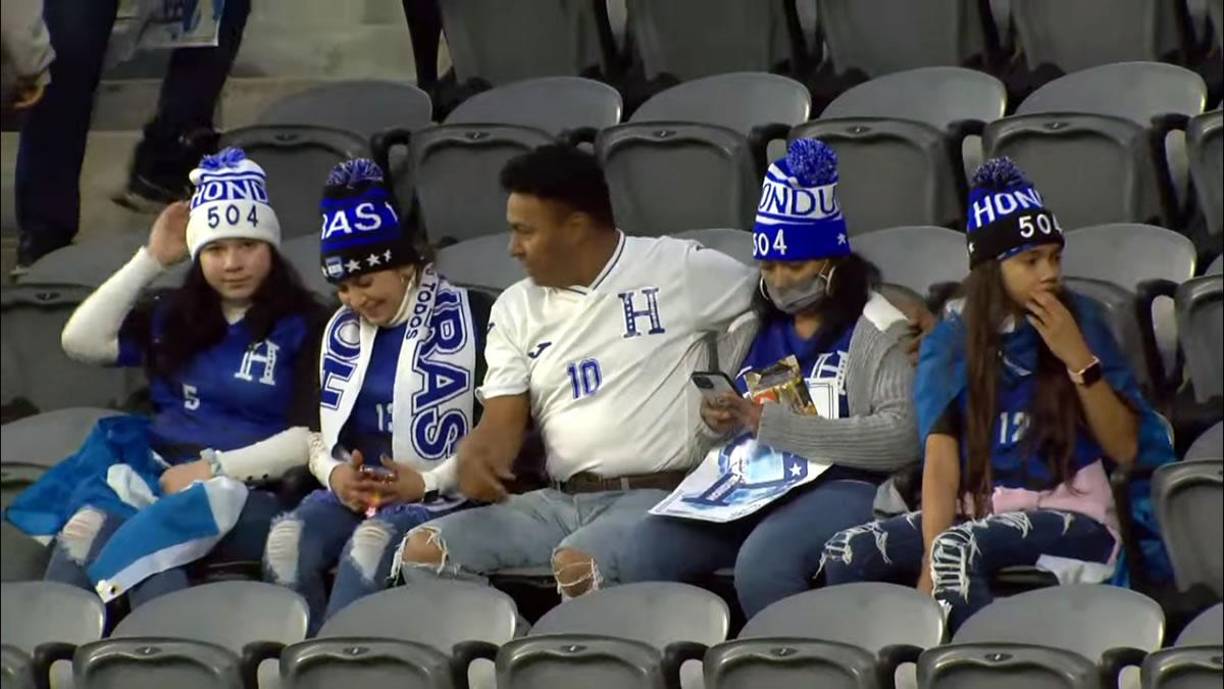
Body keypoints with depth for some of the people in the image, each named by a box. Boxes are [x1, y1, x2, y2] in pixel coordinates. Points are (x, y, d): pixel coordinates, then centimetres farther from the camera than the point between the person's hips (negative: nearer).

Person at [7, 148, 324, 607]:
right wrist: (151, 260, 14)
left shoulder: (301, 327, 5)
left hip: (246, 489, -4)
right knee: (88, 528, -33)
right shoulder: (175, 317, 22)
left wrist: (216, 467, -15)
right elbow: (82, 341, 13)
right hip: (151, 472, 4)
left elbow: (311, 437, -5)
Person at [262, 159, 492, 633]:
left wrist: (427, 482, -14)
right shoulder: (342, 332, 18)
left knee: (372, 542, -37)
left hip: (439, 496, -5)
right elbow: (322, 433, 22)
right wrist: (334, 473, -2)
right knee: (287, 540, -28)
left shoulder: (467, 320, -1)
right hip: (354, 491, 5)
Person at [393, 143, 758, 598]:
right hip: (558, 501, 6)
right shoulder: (517, 308, 14)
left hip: (653, 497, -6)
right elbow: (502, 422, 8)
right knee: (424, 550, -14)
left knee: (577, 565, -38)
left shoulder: (678, 271, -1)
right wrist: (475, 457, -17)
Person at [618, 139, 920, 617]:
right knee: (646, 552, -23)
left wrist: (775, 425, -13)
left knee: (763, 560, -37)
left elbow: (900, 438, -11)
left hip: (838, 488, -5)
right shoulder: (749, 332, 24)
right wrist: (717, 422, 6)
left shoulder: (879, 332, 4)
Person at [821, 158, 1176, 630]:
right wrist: (930, 568, -19)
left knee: (958, 547, -33)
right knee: (848, 553, -19)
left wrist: (1079, 360, -13)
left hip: (1069, 517, -3)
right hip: (978, 513, 4)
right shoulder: (952, 341, 6)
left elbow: (1125, 449, -1)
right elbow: (941, 457, -5)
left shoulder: (1079, 321, 2)